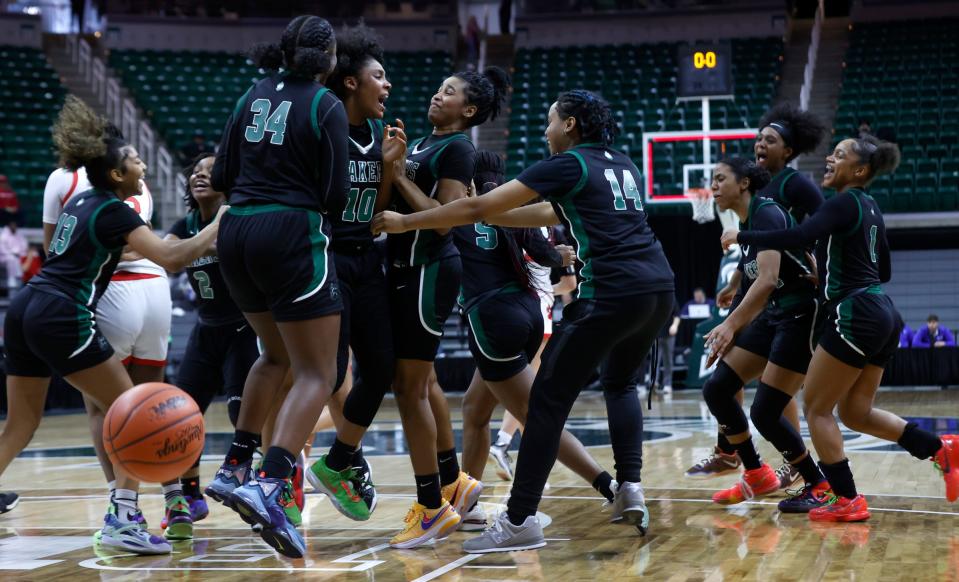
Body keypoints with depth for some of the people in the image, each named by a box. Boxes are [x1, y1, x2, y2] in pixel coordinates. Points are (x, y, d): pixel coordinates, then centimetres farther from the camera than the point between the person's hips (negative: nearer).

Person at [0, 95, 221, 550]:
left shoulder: (80, 201, 19)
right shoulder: (113, 211, -6)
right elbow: (172, 259, -17)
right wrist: (219, 226, -7)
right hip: (61, 318, -9)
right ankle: (122, 520, -11)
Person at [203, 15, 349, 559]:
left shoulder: (253, 96, 12)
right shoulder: (327, 106, -4)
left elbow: (221, 178, 12)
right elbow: (335, 196, -7)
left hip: (237, 234, 7)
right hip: (293, 235, -7)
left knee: (277, 354, 26)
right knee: (318, 372, -3)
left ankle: (236, 467, 22)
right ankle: (270, 484, -22)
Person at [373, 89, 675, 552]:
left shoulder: (567, 165, 2)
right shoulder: (622, 166, 22)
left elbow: (478, 207, 0)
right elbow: (553, 214, 32)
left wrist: (404, 222, 9)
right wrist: (486, 216, 34)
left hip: (611, 292, -8)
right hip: (660, 287, 8)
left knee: (549, 396, -1)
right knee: (619, 382, 28)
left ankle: (519, 520, -4)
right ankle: (630, 489, 13)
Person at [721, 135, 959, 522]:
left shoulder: (845, 203, -10)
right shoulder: (869, 207, 17)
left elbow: (799, 237, -26)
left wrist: (742, 237, -17)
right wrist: (833, 272, 31)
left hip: (856, 316, -9)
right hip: (882, 314, 9)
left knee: (816, 409, 1)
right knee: (855, 413, 14)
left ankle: (848, 501, 0)